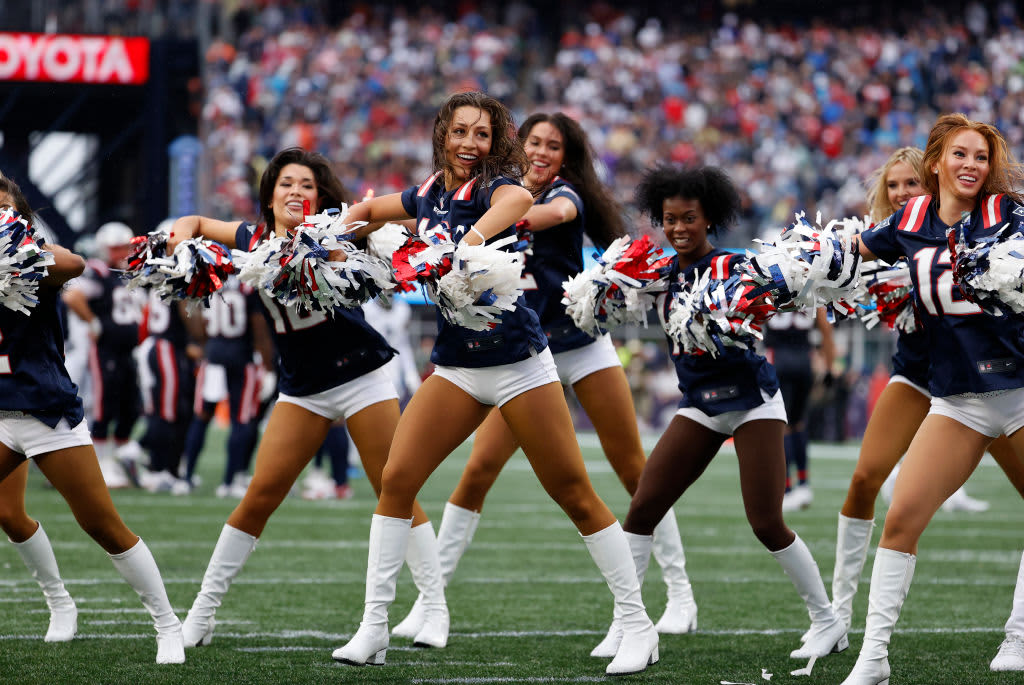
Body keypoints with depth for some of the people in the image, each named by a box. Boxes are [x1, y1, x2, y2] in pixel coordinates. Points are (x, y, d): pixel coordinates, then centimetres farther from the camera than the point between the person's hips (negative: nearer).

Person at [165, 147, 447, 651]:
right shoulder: (254, 240, -1)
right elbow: (194, 223, 14)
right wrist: (182, 236, -8)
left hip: (360, 377, -3)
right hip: (302, 390, 3)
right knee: (260, 496, -2)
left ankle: (436, 611, 4)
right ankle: (203, 610, 6)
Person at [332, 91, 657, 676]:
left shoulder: (494, 185, -14)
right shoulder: (430, 194, 5)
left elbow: (518, 198, -40)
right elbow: (369, 210, 25)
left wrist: (473, 239, -58)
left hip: (517, 360, -6)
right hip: (455, 365, 6)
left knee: (576, 496, -3)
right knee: (397, 480, -5)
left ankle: (638, 626, 6)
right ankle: (374, 628, 2)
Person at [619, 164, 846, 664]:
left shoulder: (730, 265, -10)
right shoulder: (664, 273, 6)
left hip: (750, 399, -6)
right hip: (698, 403, 6)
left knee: (767, 523, -10)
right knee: (642, 508, -5)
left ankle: (828, 623, 6)